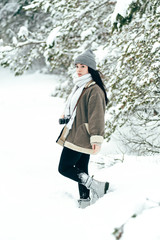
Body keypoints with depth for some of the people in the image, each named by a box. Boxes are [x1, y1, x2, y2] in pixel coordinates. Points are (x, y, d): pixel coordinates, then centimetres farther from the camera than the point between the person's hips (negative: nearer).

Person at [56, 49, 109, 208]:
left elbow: (97, 116, -21)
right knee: (81, 170, 13)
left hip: (81, 137, -10)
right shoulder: (79, 86, 15)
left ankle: (95, 186, -8)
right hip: (75, 134, 10)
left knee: (64, 168, -8)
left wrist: (96, 139, -24)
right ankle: (85, 199, 20)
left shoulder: (94, 90, -17)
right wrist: (66, 117, 15)